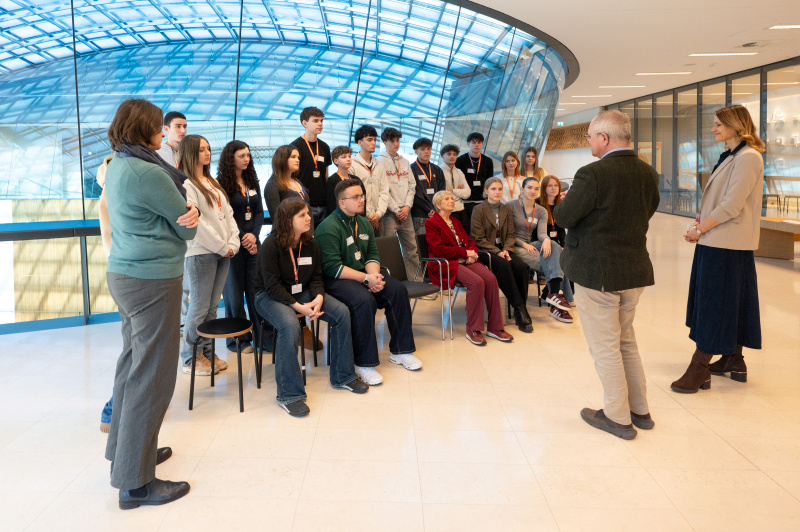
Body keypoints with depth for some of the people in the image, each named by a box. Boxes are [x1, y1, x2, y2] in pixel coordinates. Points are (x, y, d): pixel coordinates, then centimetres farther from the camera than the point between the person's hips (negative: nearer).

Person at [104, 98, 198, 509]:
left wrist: (184, 211, -2)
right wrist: (187, 216, 7)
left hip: (123, 274, 10)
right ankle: (136, 481, 5)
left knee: (133, 362, 19)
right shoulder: (147, 172, -19)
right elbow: (187, 228, -9)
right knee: (151, 375, -3)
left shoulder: (115, 167, 12)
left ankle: (125, 448, 34)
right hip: (152, 279, -10)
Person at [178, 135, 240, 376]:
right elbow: (195, 221, -17)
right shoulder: (186, 184, -9)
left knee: (212, 306, 12)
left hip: (223, 252, 8)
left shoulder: (213, 183, 18)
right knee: (199, 307, -1)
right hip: (201, 254, -8)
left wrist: (233, 243, 0)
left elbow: (228, 214, 14)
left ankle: (206, 352, 22)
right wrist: (221, 247, -12)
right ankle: (190, 359, 11)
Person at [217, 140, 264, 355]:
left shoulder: (252, 182, 13)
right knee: (234, 293, 2)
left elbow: (259, 212, 9)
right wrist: (242, 240, -10)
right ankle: (240, 340, 12)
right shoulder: (222, 184, -5)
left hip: (253, 242, 5)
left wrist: (254, 235, -6)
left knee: (256, 289, 3)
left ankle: (261, 336, 11)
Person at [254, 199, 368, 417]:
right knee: (290, 326, -37)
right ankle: (289, 395, -26)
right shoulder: (271, 245, -18)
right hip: (269, 296, -6)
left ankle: (343, 376, 3)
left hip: (301, 292, 6)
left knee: (342, 313, -12)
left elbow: (316, 276, 4)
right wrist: (298, 307, -27)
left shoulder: (310, 243, 1)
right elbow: (272, 285, -20)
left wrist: (318, 297, -18)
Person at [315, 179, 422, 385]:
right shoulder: (329, 228, -14)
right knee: (364, 300, -34)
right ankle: (364, 364, -22)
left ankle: (400, 351, 0)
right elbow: (333, 267, -20)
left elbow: (372, 255, 11)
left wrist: (374, 275, -12)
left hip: (363, 274, 8)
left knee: (397, 289, -12)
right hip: (335, 280, -8)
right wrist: (366, 279, -22)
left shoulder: (364, 223, 12)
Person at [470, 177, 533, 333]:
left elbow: (511, 235, 11)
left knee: (521, 267, -26)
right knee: (504, 265, -34)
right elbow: (479, 238, -6)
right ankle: (520, 310, -31)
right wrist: (497, 252, -16)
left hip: (503, 249, 4)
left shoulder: (507, 210, 16)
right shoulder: (478, 210, 0)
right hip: (485, 252, -4)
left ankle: (520, 312, -20)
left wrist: (506, 249, -10)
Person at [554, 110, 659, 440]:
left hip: (598, 273, -7)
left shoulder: (593, 174, -20)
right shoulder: (647, 173, 3)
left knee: (604, 346, 7)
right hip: (636, 271, 7)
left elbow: (563, 217, -18)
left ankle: (618, 418, 17)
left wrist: (566, 200, 4)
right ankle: (640, 410, 31)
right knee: (625, 340, 22)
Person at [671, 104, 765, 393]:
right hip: (718, 240, 10)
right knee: (733, 300, 15)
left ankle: (700, 369, -1)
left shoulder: (748, 158, -15)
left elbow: (732, 205, -21)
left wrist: (700, 230, -15)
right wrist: (704, 219, 4)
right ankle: (734, 360, 26)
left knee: (713, 303, -6)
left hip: (726, 243, -10)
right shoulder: (731, 156, 16)